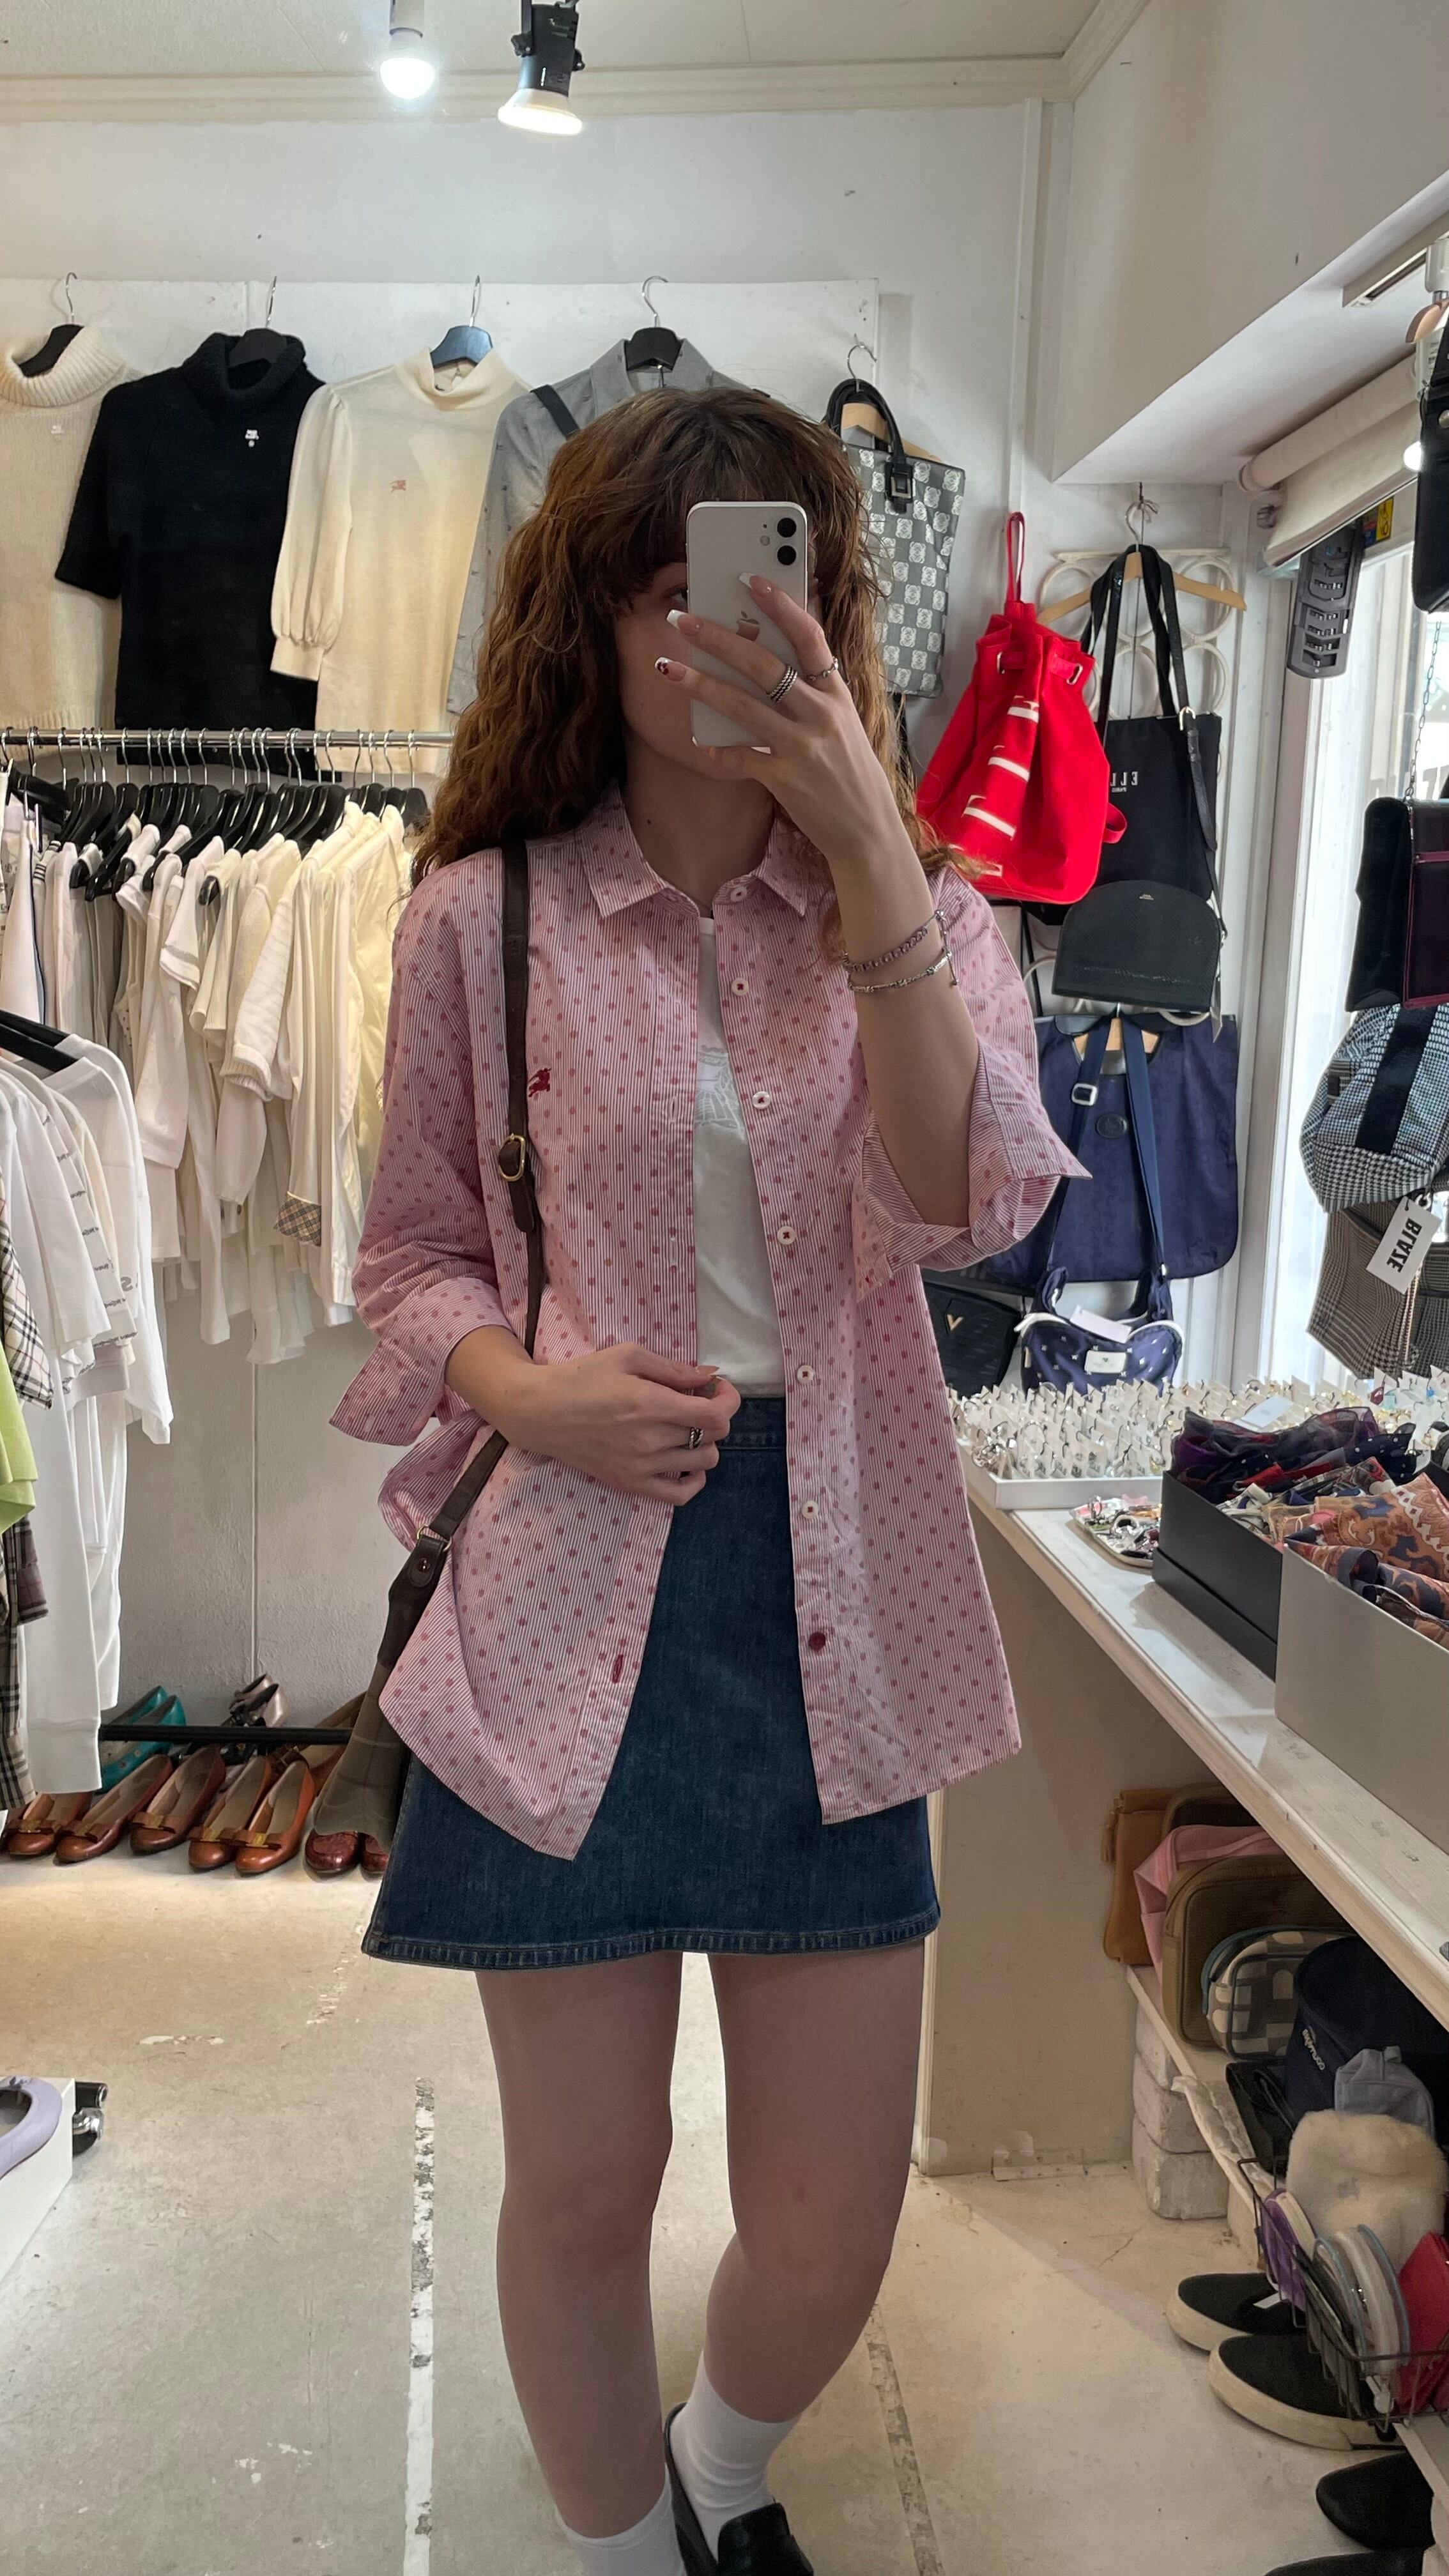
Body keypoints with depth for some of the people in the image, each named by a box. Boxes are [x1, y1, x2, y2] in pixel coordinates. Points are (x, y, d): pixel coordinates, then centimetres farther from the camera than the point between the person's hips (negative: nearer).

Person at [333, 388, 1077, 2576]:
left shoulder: (918, 903, 4)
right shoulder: (481, 914, 0)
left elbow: (966, 1206, -14)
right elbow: (415, 1251, 9)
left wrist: (866, 846, -21)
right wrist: (528, 1392, -12)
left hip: (832, 1594, 2)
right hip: (573, 1589, -1)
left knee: (834, 2219, 11)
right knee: (584, 2188, 12)